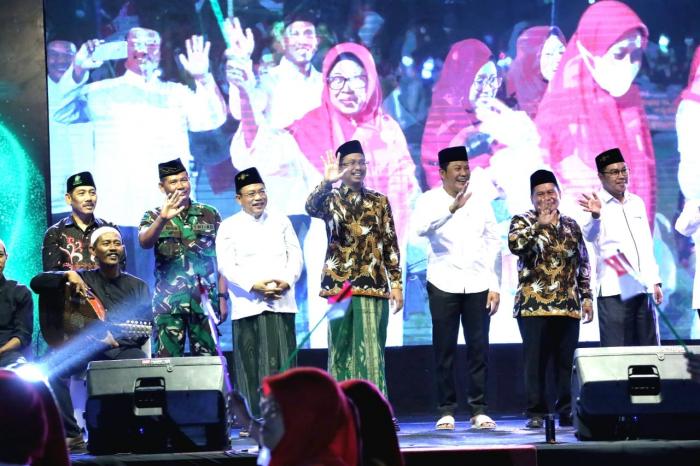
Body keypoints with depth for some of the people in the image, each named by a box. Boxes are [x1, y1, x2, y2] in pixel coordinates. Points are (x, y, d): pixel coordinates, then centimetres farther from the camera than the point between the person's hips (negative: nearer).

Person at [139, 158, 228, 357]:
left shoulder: (210, 214, 11)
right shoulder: (153, 217, 9)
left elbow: (221, 259, 9)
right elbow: (144, 242, -13)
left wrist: (222, 296, 1)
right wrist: (162, 219, -31)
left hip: (205, 300, 1)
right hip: (169, 302, -1)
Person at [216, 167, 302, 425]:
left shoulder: (280, 221, 13)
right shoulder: (228, 227, 5)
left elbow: (295, 256, 10)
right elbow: (227, 267, -3)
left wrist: (286, 281, -9)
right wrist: (254, 286, -15)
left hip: (281, 303, 2)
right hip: (248, 305, -2)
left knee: (283, 362, -3)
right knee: (251, 364, -5)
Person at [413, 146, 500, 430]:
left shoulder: (480, 204, 11)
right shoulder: (431, 200, 2)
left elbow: (494, 244, 10)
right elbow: (421, 228, -18)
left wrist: (494, 285, 3)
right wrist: (452, 208, -31)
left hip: (477, 285, 2)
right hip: (444, 285, -2)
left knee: (479, 348, 0)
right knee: (445, 349, 0)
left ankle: (479, 409, 5)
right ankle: (446, 410, 5)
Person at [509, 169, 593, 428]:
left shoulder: (571, 226, 17)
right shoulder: (523, 221, 5)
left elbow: (583, 264, 18)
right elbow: (515, 244, -17)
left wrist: (586, 296, 11)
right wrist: (540, 224, -16)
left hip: (568, 305, 3)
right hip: (534, 305, -3)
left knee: (567, 361, 2)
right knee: (535, 360, -4)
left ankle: (567, 411, 9)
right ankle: (536, 413, 0)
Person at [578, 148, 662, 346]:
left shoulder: (637, 202, 15)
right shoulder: (597, 204, -4)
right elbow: (590, 235, -23)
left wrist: (655, 281, 13)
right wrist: (595, 215, -44)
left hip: (643, 289, 6)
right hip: (614, 291, -6)